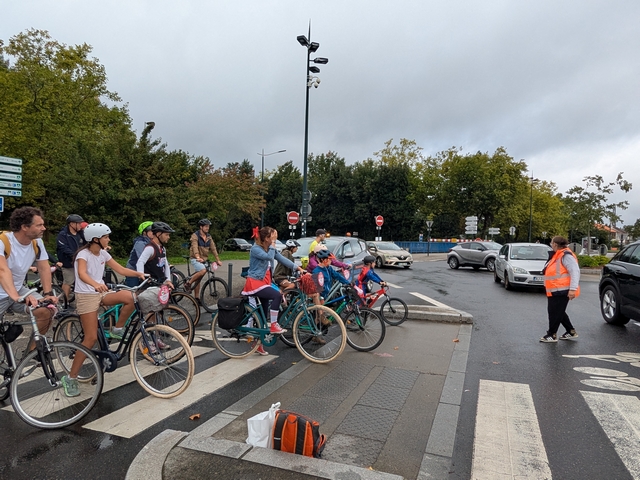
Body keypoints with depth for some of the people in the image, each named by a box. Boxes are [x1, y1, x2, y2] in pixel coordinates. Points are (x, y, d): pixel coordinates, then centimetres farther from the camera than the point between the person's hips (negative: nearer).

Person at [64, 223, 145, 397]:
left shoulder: (103, 253, 6)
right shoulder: (83, 254, -15)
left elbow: (120, 269, 6)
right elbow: (82, 274, -34)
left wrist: (139, 274, -9)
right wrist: (95, 284, -54)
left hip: (101, 293, 6)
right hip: (86, 296, -6)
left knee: (130, 297, -22)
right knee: (91, 338, -10)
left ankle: (117, 330, 0)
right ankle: (70, 378, 4)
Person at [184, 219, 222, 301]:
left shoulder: (209, 237, 7)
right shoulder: (195, 236, -12)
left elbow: (213, 248, 3)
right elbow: (195, 247, -27)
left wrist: (218, 260, -5)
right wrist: (198, 257, -44)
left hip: (204, 259, 6)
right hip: (195, 259, -6)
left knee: (198, 279, 10)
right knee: (203, 270, -31)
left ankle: (196, 298, 15)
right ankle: (188, 283, -12)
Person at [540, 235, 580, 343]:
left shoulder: (566, 255, -17)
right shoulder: (557, 255, 14)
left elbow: (575, 272, -24)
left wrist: (573, 289, -29)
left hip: (561, 291, -11)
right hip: (555, 291, 11)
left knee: (555, 312, -2)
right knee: (559, 312, 20)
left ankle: (552, 335, 8)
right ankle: (571, 332, 30)